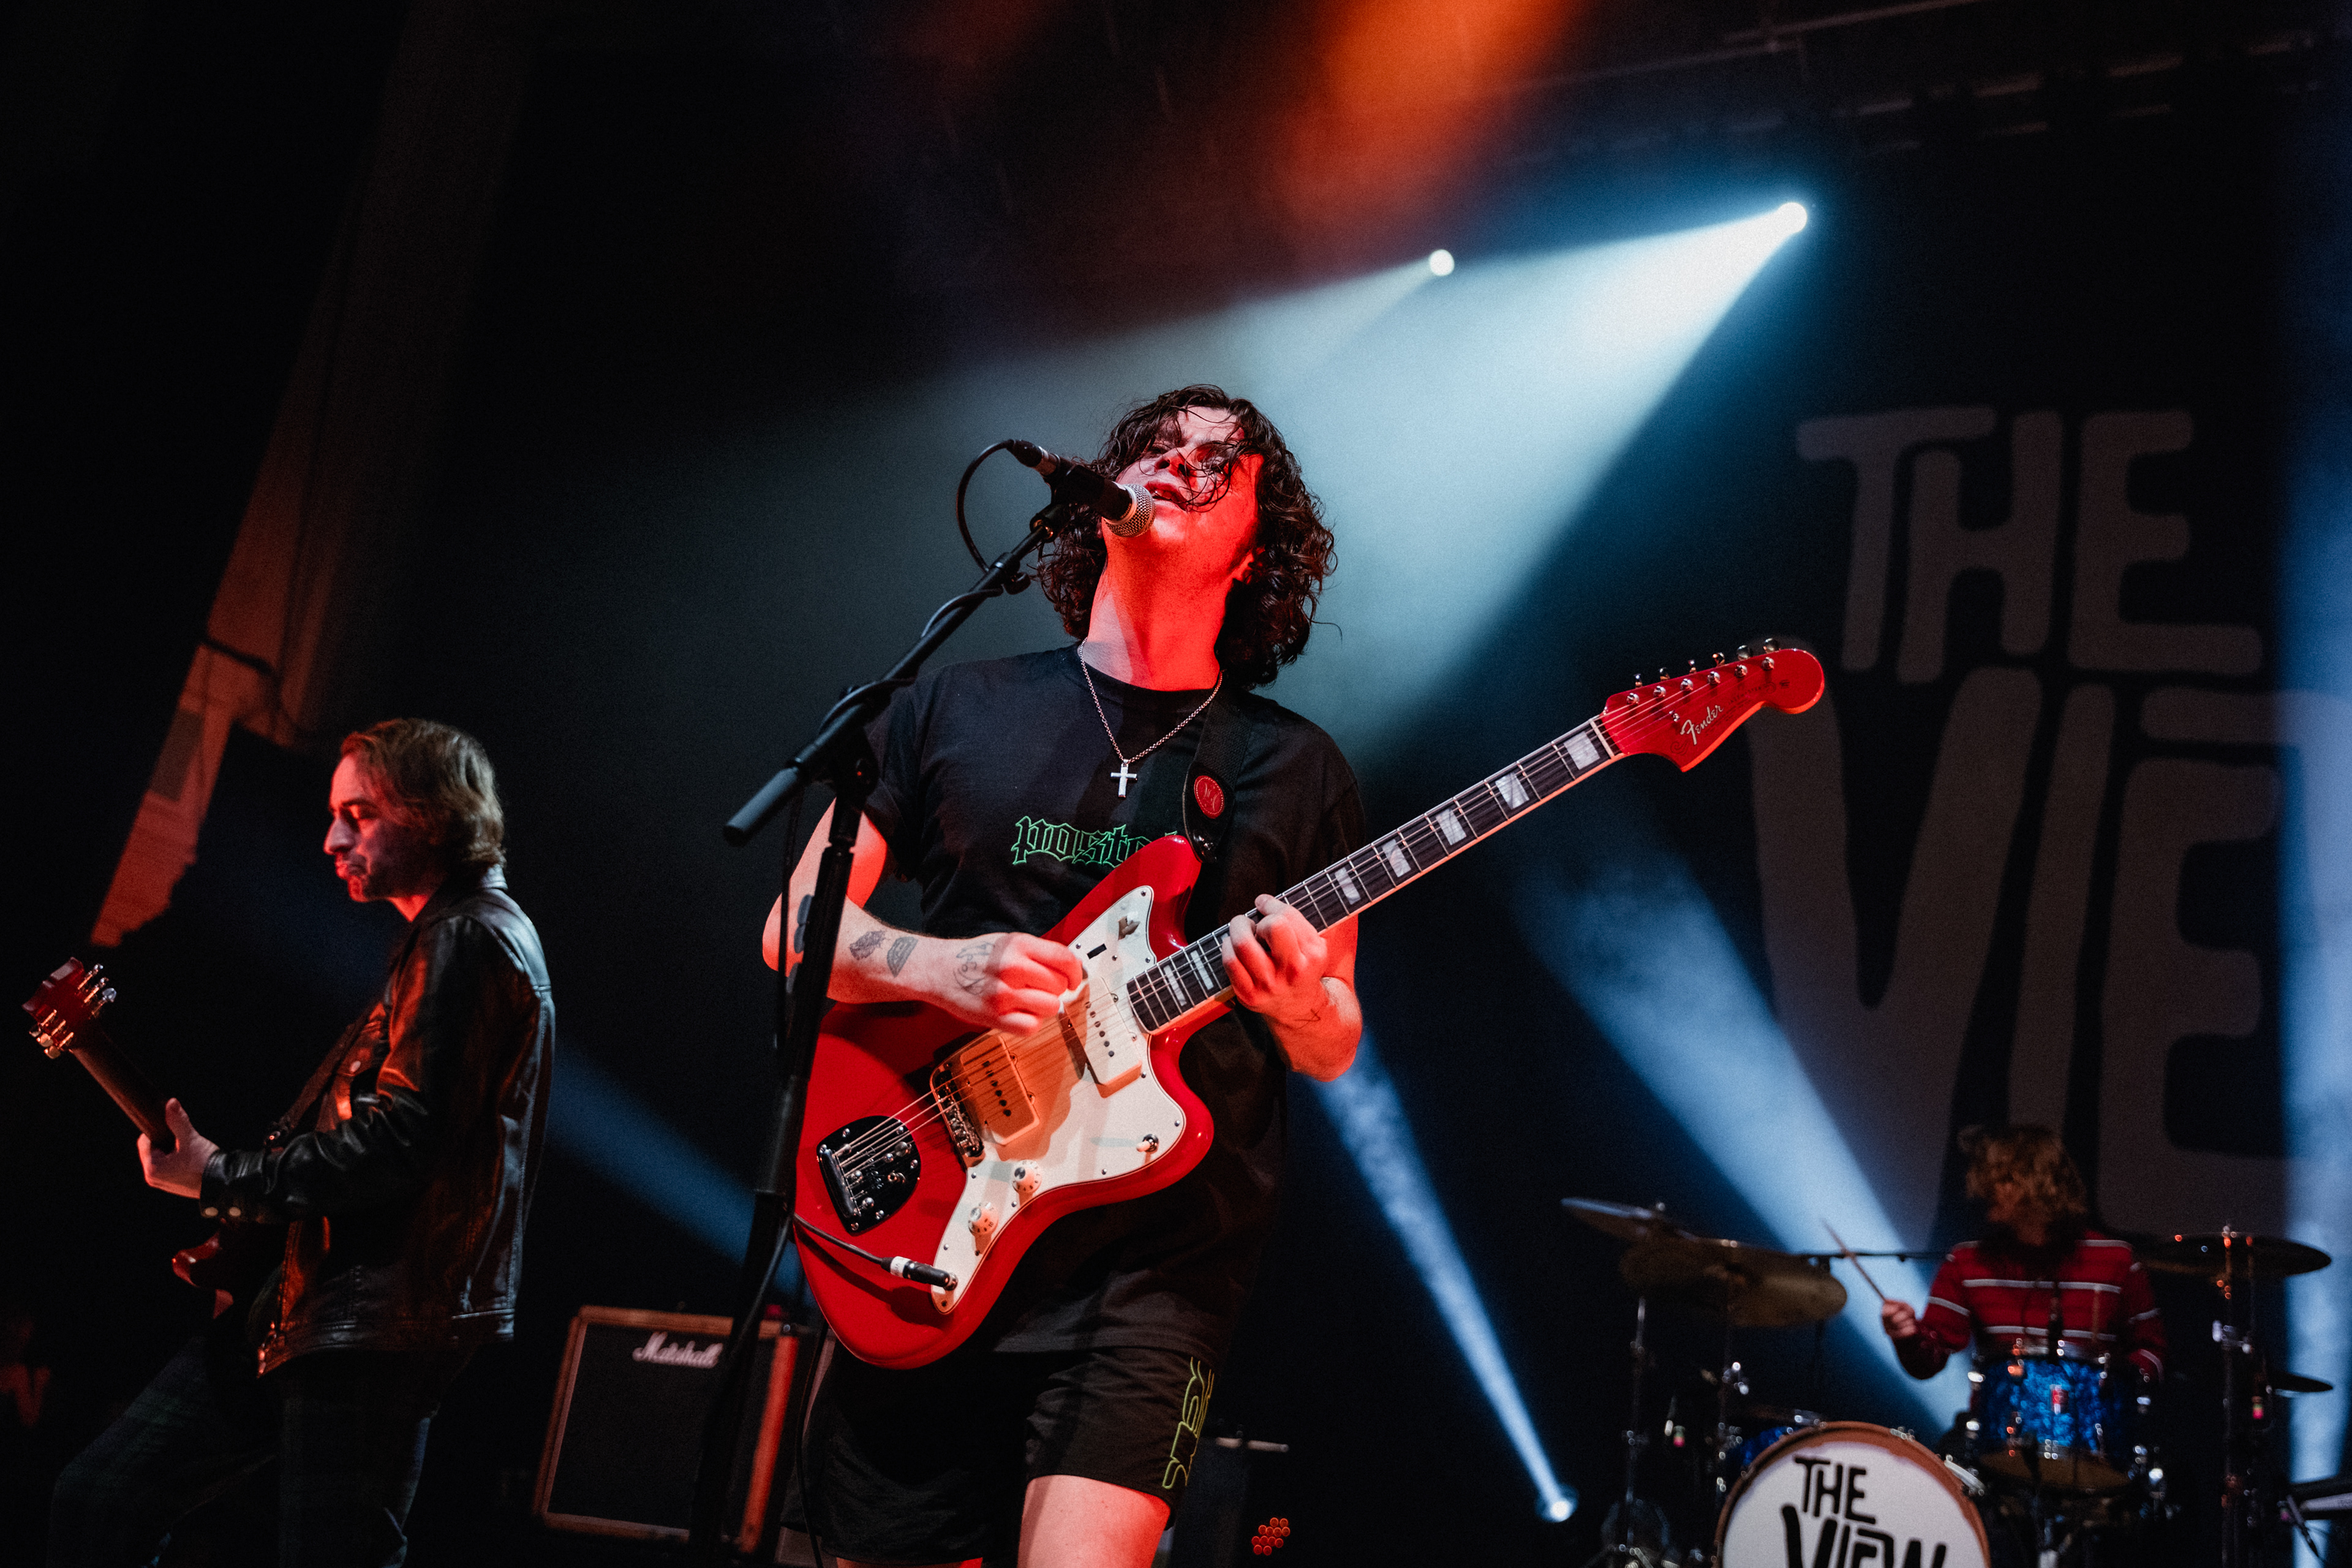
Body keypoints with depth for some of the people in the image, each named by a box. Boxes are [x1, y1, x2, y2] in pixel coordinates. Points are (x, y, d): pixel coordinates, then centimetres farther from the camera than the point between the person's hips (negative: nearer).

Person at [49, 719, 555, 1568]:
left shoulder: (468, 942, -13)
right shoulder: (442, 939, 20)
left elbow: (397, 1140, -22)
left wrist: (223, 1180, -12)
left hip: (372, 1328, -10)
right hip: (317, 1296, 10)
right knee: (98, 1498, 10)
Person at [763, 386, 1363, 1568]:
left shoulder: (1297, 769, 7)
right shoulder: (957, 707, 9)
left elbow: (1334, 1052, 10)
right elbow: (794, 927, 8)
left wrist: (1300, 1003, -14)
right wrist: (939, 965, -12)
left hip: (1158, 1259, -1)